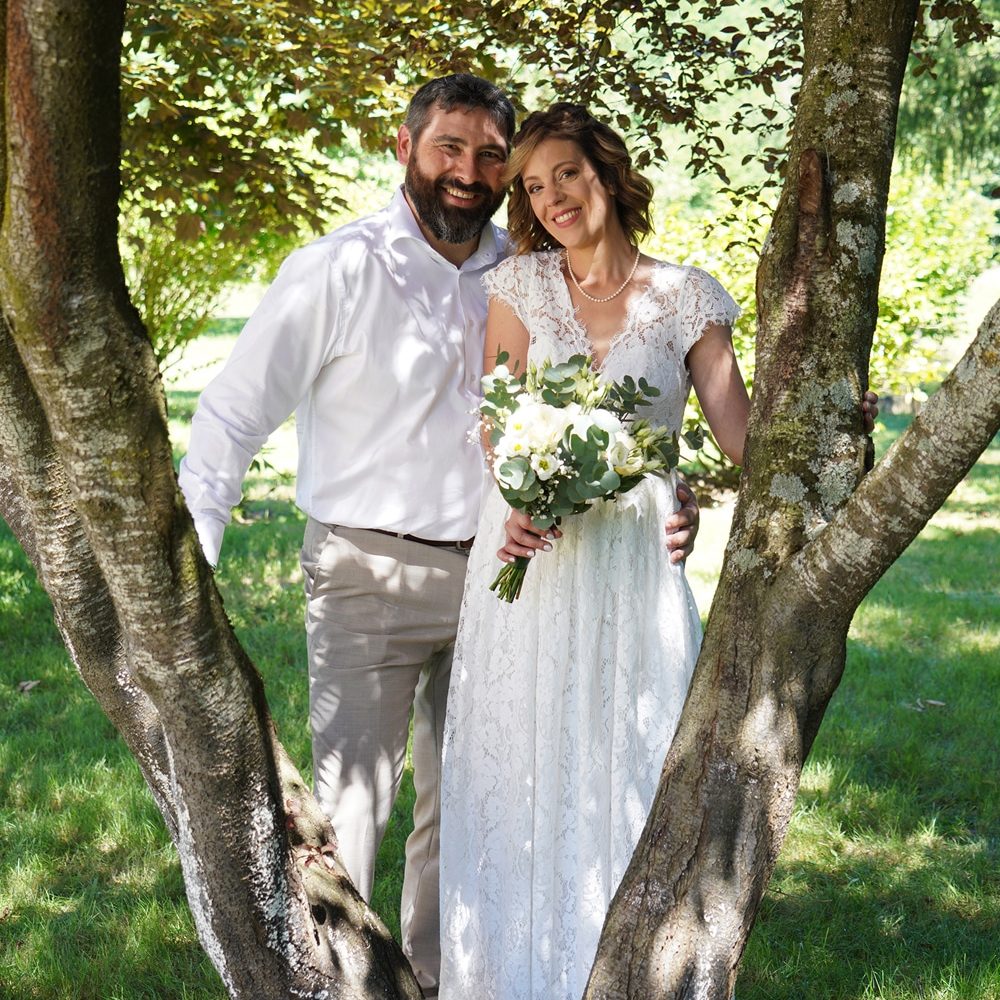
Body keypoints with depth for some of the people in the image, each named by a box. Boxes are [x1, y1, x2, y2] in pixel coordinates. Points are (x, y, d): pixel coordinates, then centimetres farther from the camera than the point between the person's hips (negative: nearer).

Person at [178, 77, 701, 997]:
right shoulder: (340, 271, -9)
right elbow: (235, 415, -9)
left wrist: (662, 495, -4)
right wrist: (184, 567, -19)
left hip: (494, 576, 5)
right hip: (370, 576, -4)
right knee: (348, 804, -6)